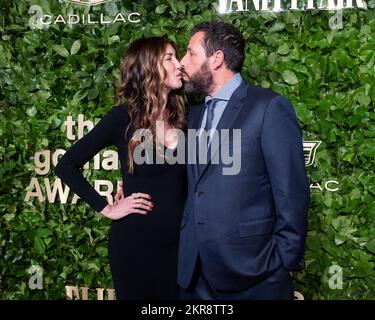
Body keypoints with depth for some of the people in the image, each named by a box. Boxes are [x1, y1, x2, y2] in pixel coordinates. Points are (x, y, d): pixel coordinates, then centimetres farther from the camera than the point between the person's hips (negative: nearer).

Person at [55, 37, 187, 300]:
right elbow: (67, 165, -5)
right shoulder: (124, 117, -9)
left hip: (179, 239, 4)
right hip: (136, 241, -4)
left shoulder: (183, 117, 3)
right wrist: (106, 208, -8)